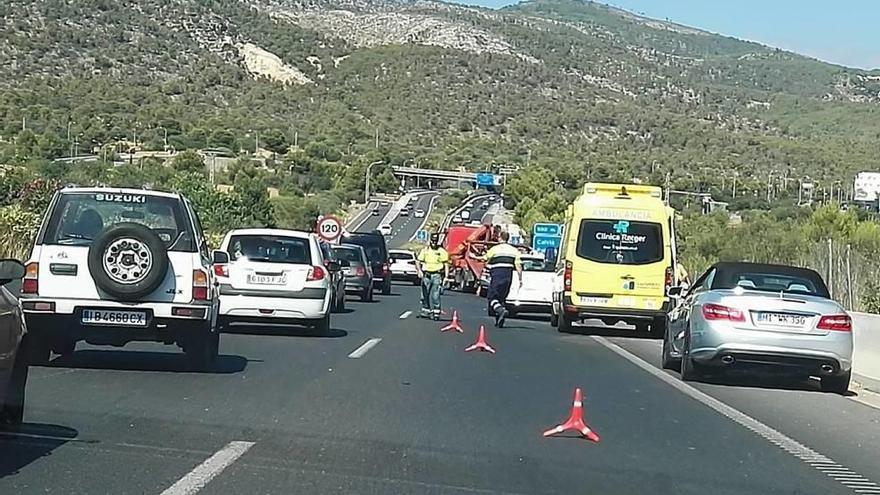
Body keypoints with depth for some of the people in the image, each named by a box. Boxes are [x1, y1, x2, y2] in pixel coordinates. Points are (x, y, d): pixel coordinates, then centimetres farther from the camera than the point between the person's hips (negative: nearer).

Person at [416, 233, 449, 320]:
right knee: (425, 294, 7)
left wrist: (446, 276, -5)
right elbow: (418, 261, 8)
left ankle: (436, 313, -8)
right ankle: (426, 310, 18)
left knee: (435, 295, -10)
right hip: (426, 275, 3)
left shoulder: (442, 252, 3)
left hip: (436, 275, -3)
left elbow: (446, 264, 3)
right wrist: (419, 271, -8)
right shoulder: (425, 251, 8)